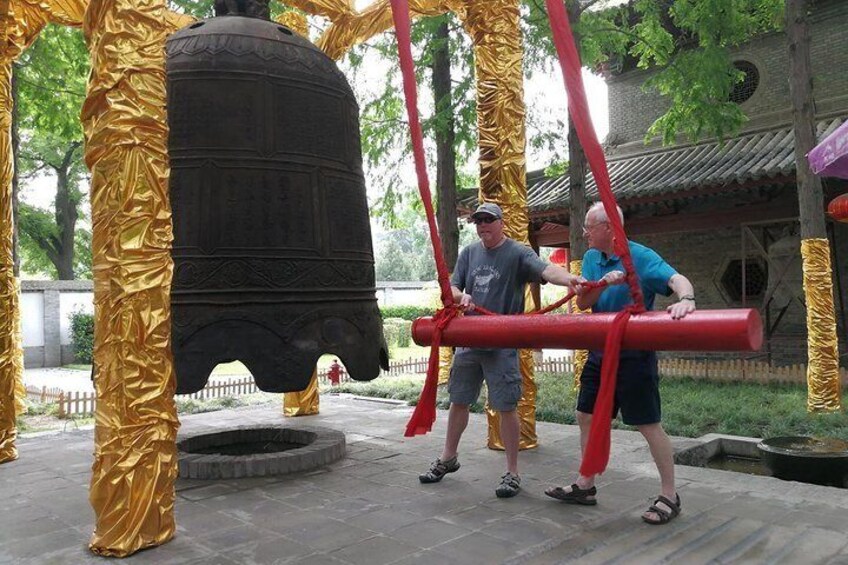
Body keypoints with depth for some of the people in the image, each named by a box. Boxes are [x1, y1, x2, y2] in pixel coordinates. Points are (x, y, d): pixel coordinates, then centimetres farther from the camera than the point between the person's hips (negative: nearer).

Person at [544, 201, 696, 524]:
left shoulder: (641, 257, -13)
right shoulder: (592, 258, 7)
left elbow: (677, 279, -28)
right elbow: (582, 302, -2)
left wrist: (686, 298, -50)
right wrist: (603, 283, -21)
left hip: (634, 355, -7)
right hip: (600, 352, 8)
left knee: (648, 424, -2)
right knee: (587, 417, 13)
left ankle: (669, 496, 13)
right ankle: (585, 486, 27)